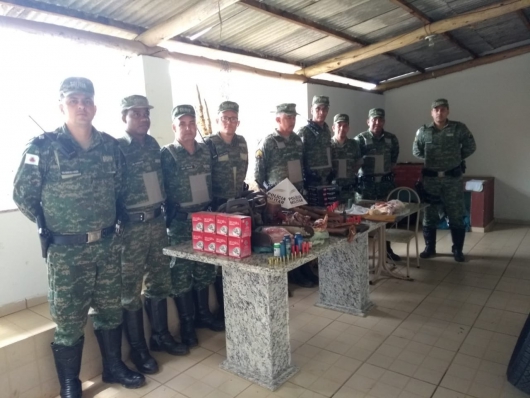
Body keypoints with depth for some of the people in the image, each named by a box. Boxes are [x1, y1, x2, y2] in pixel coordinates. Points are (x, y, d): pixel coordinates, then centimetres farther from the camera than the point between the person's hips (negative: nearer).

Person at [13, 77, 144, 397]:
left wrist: (113, 221, 8)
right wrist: (51, 227, -1)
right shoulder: (43, 147, -10)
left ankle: (114, 366, 37)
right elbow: (23, 195, -4)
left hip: (108, 244, 4)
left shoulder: (110, 145, 1)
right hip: (66, 250, -4)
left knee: (110, 309, 16)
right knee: (69, 319, 8)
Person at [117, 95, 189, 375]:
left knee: (159, 282, 15)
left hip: (156, 221, 6)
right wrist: (118, 221, -13)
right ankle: (138, 349, 20)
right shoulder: (115, 148, -9)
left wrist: (164, 211, 13)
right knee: (131, 289, 5)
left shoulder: (153, 145, 10)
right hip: (131, 226, -6)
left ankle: (160, 336, 32)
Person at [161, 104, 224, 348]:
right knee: (181, 271, 4)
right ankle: (186, 324, 17)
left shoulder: (205, 151, 7)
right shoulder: (167, 154, -7)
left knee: (204, 268, 13)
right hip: (180, 221, -5)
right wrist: (168, 218, -13)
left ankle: (203, 314, 30)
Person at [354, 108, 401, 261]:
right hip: (366, 182, -3)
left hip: (385, 182, 4)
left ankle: (387, 248, 22)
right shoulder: (360, 139, -5)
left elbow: (394, 158, 17)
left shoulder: (391, 139, 6)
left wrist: (387, 170, 10)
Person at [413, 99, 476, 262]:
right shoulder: (423, 131, 1)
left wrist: (456, 158, 8)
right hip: (430, 178, 1)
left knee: (456, 216, 5)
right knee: (429, 215, 8)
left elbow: (470, 147, 7)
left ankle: (458, 250, 18)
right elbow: (416, 151, 12)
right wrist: (430, 160, 9)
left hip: (453, 178, -1)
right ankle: (430, 248, 21)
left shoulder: (459, 128, -2)